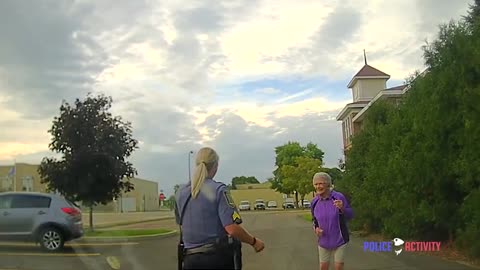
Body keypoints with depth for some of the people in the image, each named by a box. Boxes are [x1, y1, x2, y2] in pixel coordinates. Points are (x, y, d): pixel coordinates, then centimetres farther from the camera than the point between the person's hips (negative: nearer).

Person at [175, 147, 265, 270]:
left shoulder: (180, 193, 6)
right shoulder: (218, 190, -11)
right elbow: (232, 228, -18)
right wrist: (254, 242, -2)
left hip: (191, 259, 5)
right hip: (218, 258, -4)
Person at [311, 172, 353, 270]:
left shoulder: (339, 197, -19)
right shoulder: (314, 202, -7)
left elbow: (350, 215, -12)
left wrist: (342, 208, -34)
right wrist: (316, 229, -14)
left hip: (339, 240, -3)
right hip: (324, 241, 3)